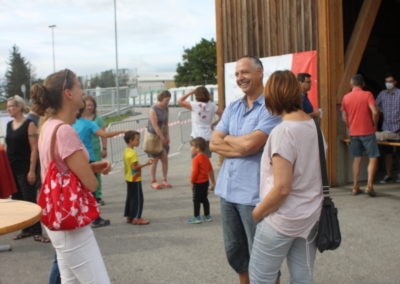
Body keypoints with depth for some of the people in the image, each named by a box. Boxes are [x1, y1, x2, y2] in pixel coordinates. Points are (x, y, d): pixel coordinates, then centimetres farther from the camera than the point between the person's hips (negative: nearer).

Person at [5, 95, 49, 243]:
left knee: (30, 200, -4)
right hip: (12, 169, 7)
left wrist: (32, 171, -17)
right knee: (17, 199, 11)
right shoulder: (9, 125, 11)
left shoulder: (29, 124, -9)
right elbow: (8, 147, 17)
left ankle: (36, 232, 2)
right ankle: (26, 229, 22)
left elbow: (34, 149, -12)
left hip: (26, 169, -7)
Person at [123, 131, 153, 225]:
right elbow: (134, 167, -24)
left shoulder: (126, 151, 9)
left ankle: (129, 217, 21)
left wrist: (142, 164, 17)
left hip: (129, 179, 10)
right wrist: (146, 164, -25)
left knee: (130, 197, 15)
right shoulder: (132, 153, -20)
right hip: (135, 179, -10)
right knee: (138, 198, -3)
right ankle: (136, 218, 0)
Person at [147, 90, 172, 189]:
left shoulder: (165, 109, 6)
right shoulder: (153, 110, -15)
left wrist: (167, 137, 1)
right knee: (155, 160, -1)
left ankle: (165, 180, 12)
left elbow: (166, 124, 10)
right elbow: (155, 126, -19)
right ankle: (153, 182, 9)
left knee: (165, 159, 3)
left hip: (163, 137, 6)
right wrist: (162, 138, -16)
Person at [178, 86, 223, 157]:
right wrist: (215, 123, 8)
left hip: (197, 137, -4)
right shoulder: (212, 105, 1)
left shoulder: (195, 105, -11)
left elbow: (180, 101, -5)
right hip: (208, 137, 4)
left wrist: (190, 93, 0)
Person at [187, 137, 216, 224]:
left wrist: (192, 182, -10)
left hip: (198, 183, -8)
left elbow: (195, 172, -21)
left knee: (196, 200, 2)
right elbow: (211, 170, 12)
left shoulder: (196, 159, -18)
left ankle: (197, 217, 7)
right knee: (204, 199, 17)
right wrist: (213, 181, 18)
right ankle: (207, 216, 23)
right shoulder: (206, 157, 8)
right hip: (206, 181, 8)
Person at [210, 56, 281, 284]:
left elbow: (251, 144, -20)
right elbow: (214, 144, 4)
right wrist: (243, 146, -11)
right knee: (235, 251, 18)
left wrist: (227, 139, -2)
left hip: (254, 194, -7)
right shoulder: (232, 108, 13)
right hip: (227, 189, 7)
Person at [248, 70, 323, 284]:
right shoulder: (314, 125, 3)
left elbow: (282, 188, -22)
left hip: (283, 220, -8)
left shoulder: (283, 131, -20)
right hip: (311, 216, 8)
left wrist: (256, 214, -10)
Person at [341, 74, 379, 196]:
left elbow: (344, 117, 6)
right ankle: (370, 185, -10)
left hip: (353, 133, 4)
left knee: (357, 159, 11)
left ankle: (355, 187, 10)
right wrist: (374, 125, -2)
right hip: (367, 131, -4)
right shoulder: (367, 95, -7)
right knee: (373, 158, 2)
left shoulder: (346, 97, 4)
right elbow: (374, 112, -17)